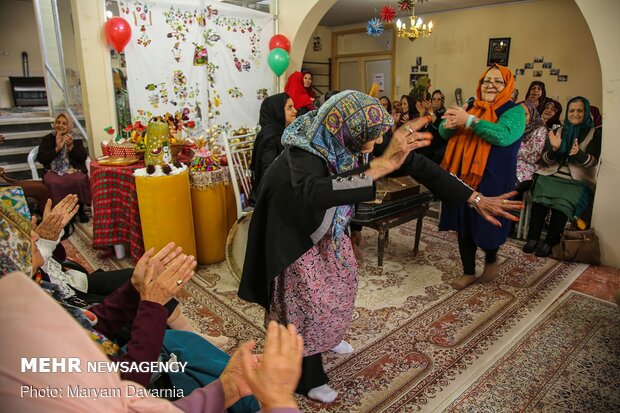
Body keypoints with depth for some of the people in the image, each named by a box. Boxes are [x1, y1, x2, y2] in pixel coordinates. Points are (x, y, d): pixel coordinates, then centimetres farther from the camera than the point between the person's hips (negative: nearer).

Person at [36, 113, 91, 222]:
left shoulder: (76, 139, 12)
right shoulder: (47, 139, 13)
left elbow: (83, 157, 0)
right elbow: (41, 158, 1)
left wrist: (71, 146, -14)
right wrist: (57, 148, -8)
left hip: (73, 170, 0)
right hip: (53, 171, 0)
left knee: (79, 180, -34)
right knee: (54, 183, -35)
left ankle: (80, 210, -14)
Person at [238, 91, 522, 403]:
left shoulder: (351, 139, -20)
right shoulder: (304, 151, -37)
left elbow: (415, 163, -17)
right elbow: (314, 193, -59)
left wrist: (475, 198, -17)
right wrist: (382, 164, -62)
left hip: (325, 223, 7)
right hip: (292, 228, -6)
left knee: (342, 277, 17)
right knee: (310, 298, 1)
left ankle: (327, 336, 47)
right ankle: (308, 378, 25)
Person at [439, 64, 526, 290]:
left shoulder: (514, 111, -5)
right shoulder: (472, 106, 10)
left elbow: (503, 135, -25)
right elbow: (444, 133, 4)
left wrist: (469, 120, -29)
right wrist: (450, 124, -19)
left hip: (492, 181, -4)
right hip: (463, 177, 5)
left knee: (487, 226, 5)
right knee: (463, 225, 10)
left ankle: (491, 259, 38)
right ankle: (468, 272, 27)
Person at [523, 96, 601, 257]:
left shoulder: (595, 133, 8)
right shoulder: (559, 132, 17)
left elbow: (592, 162, -5)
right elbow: (547, 160, 9)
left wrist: (579, 153, -27)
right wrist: (554, 148, -13)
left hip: (578, 181, -2)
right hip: (553, 175, 2)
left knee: (562, 202, -33)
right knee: (540, 195, -31)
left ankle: (550, 242, -20)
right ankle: (533, 238, -25)